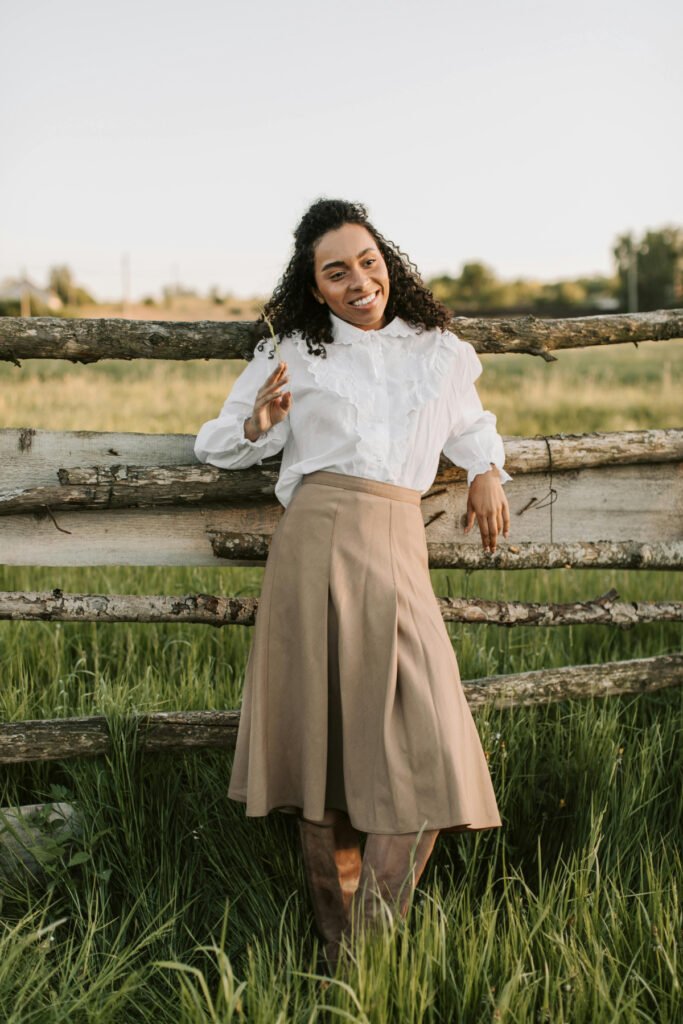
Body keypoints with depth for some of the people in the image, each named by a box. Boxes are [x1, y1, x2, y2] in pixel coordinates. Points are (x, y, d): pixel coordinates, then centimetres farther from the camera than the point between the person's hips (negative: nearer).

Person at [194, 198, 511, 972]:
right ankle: (339, 946, 11)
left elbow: (471, 422, 36)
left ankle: (373, 935, 3)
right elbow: (214, 444, 17)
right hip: (317, 540, -2)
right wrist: (260, 422, -5)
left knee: (427, 744, -9)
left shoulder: (439, 351, 17)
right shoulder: (294, 354, 11)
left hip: (397, 554, 2)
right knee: (324, 738, -1)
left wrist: (486, 471, 15)